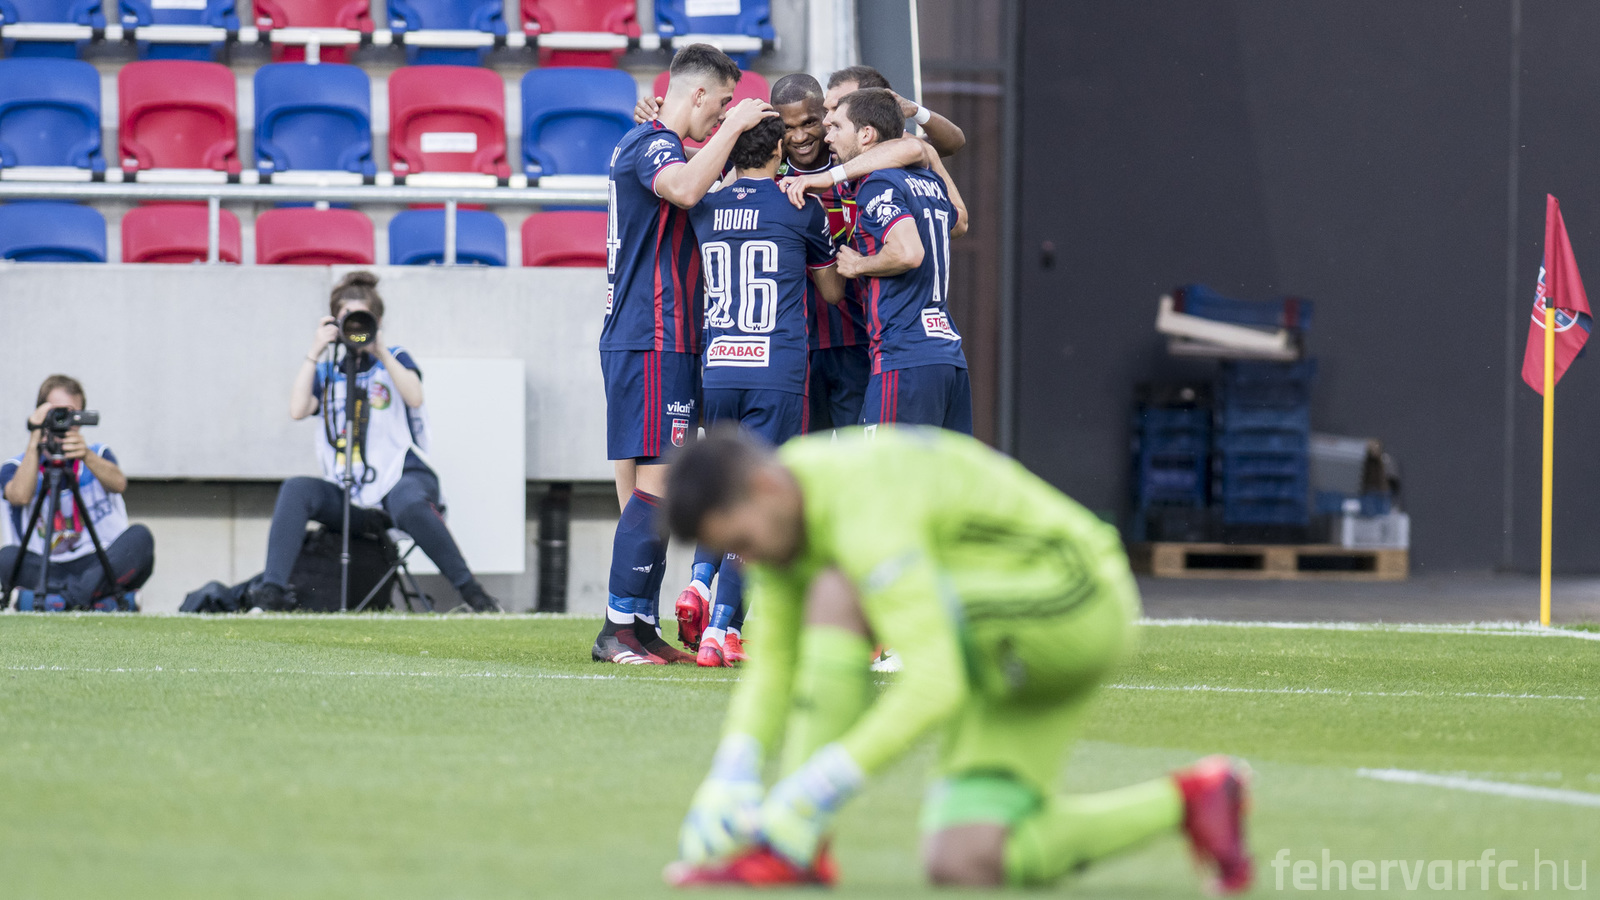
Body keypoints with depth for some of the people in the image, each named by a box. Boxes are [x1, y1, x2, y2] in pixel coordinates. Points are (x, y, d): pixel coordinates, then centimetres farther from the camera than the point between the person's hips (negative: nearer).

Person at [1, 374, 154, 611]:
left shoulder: (100, 454, 15)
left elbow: (118, 483, -9)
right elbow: (20, 496, -14)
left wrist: (86, 456, -28)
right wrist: (35, 441, -14)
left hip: (101, 564, 2)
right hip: (49, 569, -2)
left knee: (139, 537, -26)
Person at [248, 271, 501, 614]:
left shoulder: (396, 360, 12)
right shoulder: (327, 371, 17)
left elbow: (414, 397, -10)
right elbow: (298, 410, -3)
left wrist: (379, 352, -13)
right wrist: (315, 352, -3)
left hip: (401, 477, -3)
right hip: (348, 494, 3)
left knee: (410, 504, -39)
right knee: (295, 491, -27)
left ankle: (470, 591, -28)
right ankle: (272, 590, -32)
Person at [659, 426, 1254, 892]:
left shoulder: (864, 514, -30)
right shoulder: (774, 508, 0)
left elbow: (935, 686, -36)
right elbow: (771, 665, 3)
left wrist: (818, 790, -38)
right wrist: (728, 778, -14)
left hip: (1073, 608, -10)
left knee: (837, 595, -28)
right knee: (961, 866, -5)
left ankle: (792, 844, -22)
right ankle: (1181, 803, 10)